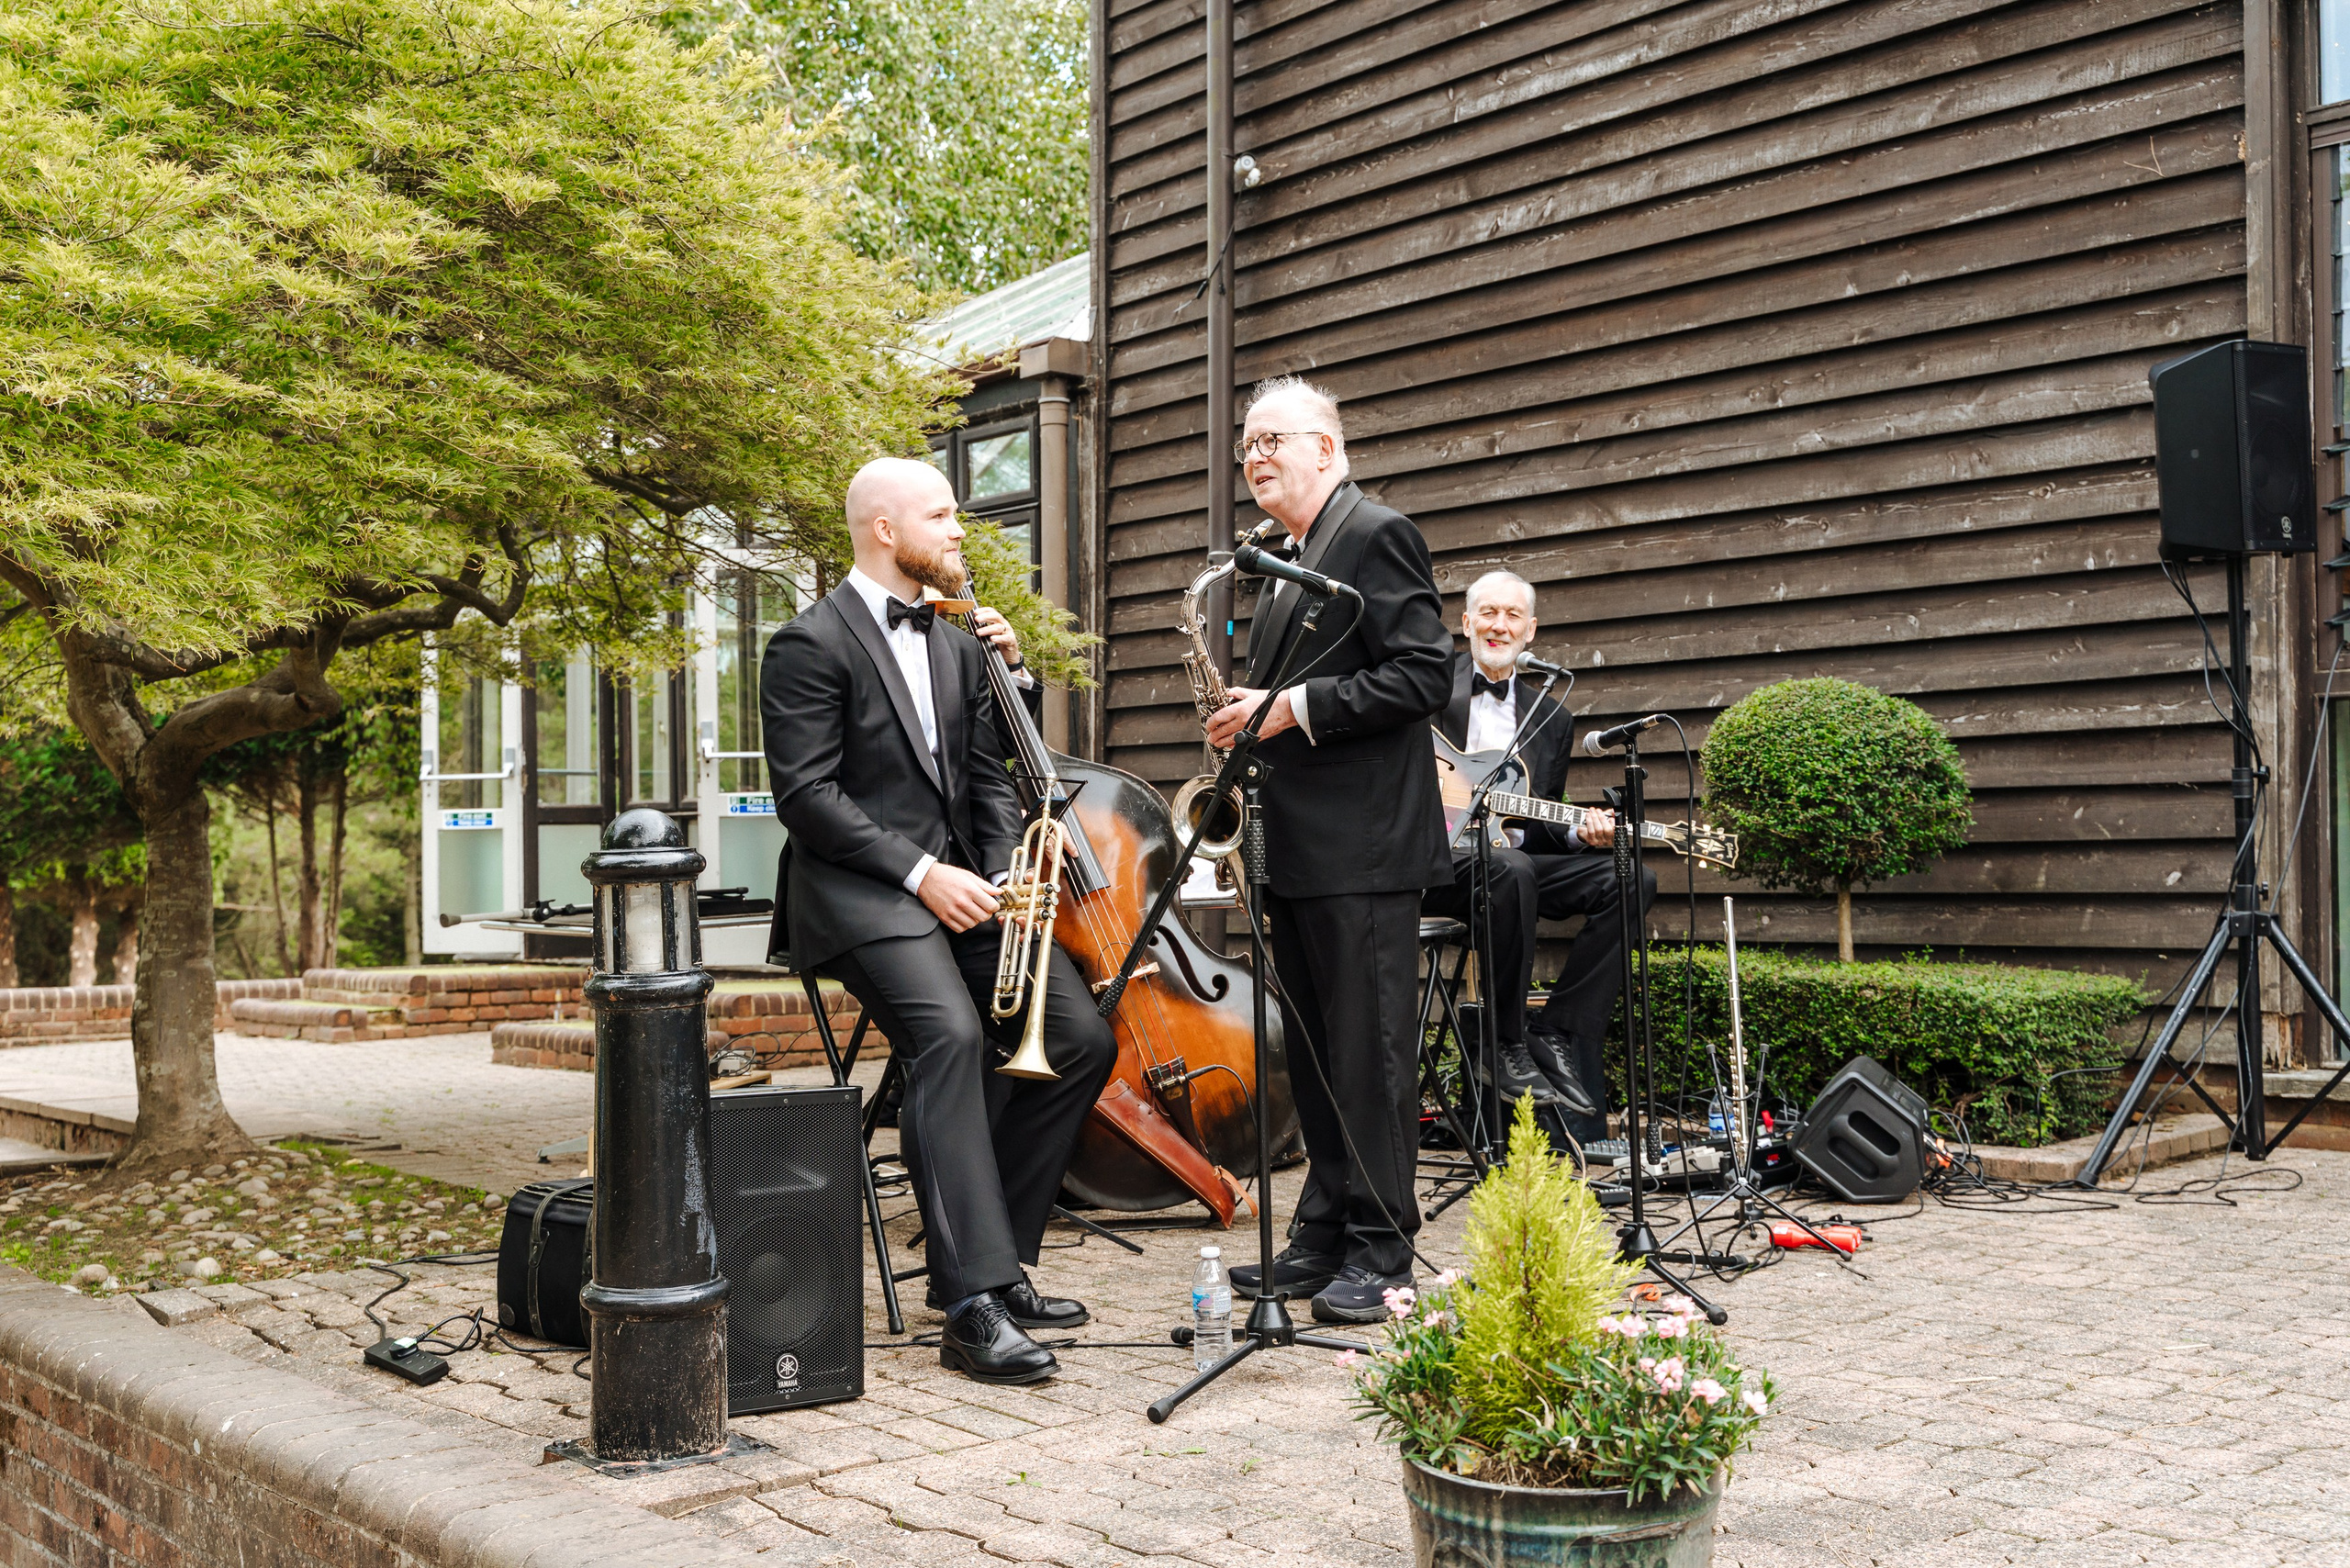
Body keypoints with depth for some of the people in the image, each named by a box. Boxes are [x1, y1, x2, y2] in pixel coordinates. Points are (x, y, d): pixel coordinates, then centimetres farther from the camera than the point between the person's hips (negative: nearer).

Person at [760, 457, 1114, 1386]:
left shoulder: (958, 648, 19)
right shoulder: (810, 646, -6)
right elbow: (808, 796, -13)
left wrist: (1003, 875, -1)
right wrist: (921, 872, -19)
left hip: (957, 882, 8)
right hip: (861, 892, -8)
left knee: (1083, 1039, -6)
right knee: (951, 1035, -31)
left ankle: (995, 1256, 6)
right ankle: (973, 1307, -31)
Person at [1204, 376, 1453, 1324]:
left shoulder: (1377, 534, -6)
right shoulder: (1290, 570, 22)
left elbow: (1422, 675, -16)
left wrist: (1296, 708, -17)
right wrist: (1254, 718, 9)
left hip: (1364, 851, -10)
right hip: (1301, 852, 10)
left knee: (1369, 1052, -5)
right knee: (1315, 1055, 12)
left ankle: (1380, 1255, 2)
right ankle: (1322, 1241, 20)